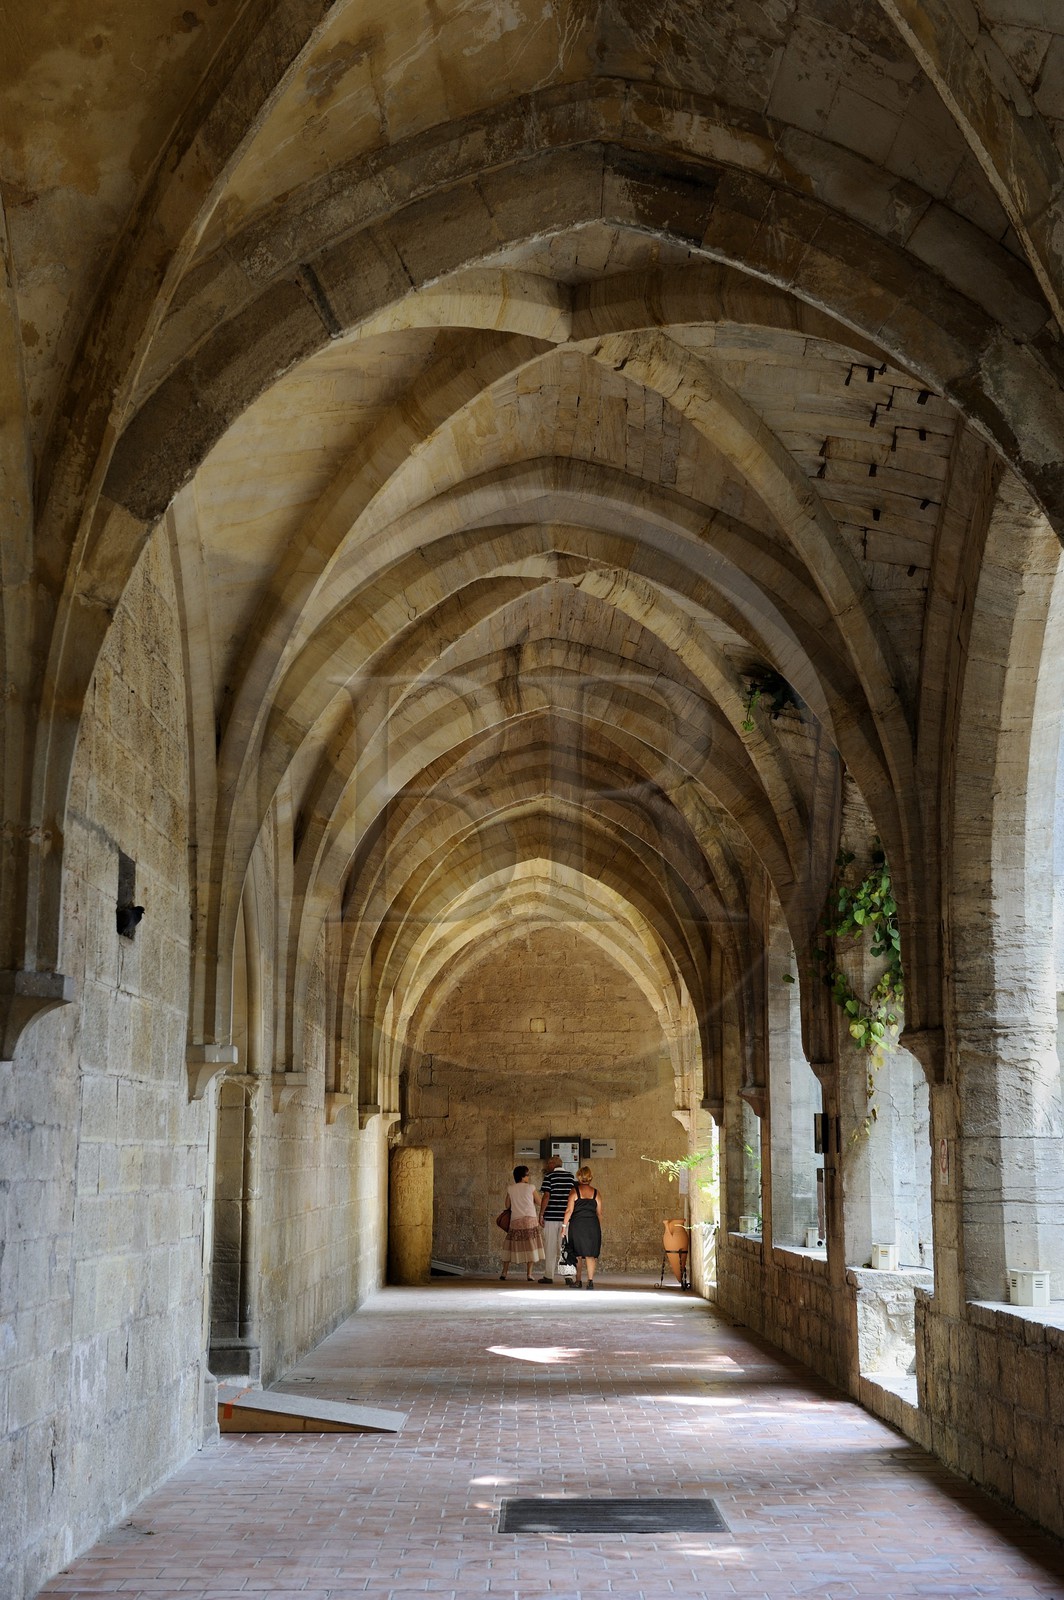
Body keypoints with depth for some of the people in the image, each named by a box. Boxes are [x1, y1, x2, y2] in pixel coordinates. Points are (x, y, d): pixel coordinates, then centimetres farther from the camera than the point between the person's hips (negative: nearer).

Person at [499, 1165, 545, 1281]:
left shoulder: (510, 1189, 3)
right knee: (530, 1246, 4)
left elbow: (507, 1205, 9)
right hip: (530, 1219, -2)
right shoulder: (530, 1188, -3)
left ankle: (504, 1273, 8)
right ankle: (529, 1274, 2)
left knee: (511, 1246, 10)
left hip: (515, 1220, 2)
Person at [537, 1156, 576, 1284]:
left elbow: (546, 1196, -11)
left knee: (550, 1247, 4)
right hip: (566, 1216, 3)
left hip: (551, 1216, -3)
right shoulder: (571, 1177, 7)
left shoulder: (549, 1177, -5)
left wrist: (541, 1214, -6)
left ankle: (549, 1276, 7)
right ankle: (567, 1276, -1)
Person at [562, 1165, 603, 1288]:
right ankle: (590, 1280, -8)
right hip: (593, 1226, 2)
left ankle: (578, 1281, 12)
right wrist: (599, 1229, 18)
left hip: (577, 1225, -1)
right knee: (590, 1254, 3)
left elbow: (569, 1210, -6)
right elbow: (599, 1213, 9)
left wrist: (564, 1226, -3)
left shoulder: (574, 1191, -1)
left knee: (577, 1255, 10)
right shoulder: (596, 1193, 7)